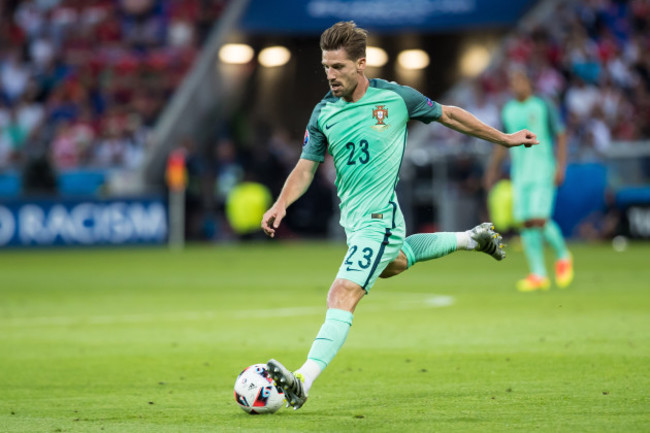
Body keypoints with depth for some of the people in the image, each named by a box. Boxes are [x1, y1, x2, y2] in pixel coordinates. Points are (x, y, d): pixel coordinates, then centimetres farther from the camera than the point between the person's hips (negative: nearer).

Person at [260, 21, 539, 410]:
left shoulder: (394, 97, -10)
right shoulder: (324, 113, 0)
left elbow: (448, 115, 4)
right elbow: (305, 169, 3)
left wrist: (504, 139, 13)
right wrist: (282, 204, -16)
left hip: (379, 217, -7)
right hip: (352, 218, 7)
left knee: (342, 296, -20)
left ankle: (302, 382, -30)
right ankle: (471, 239, 53)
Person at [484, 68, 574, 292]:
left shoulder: (544, 106, -3)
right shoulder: (508, 110, 12)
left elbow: (561, 136, -2)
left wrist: (561, 166, -11)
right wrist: (493, 168, 16)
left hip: (543, 171, -5)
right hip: (519, 173, 5)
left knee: (539, 219, -17)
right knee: (525, 222, -2)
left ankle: (562, 255, 10)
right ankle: (538, 275, 2)